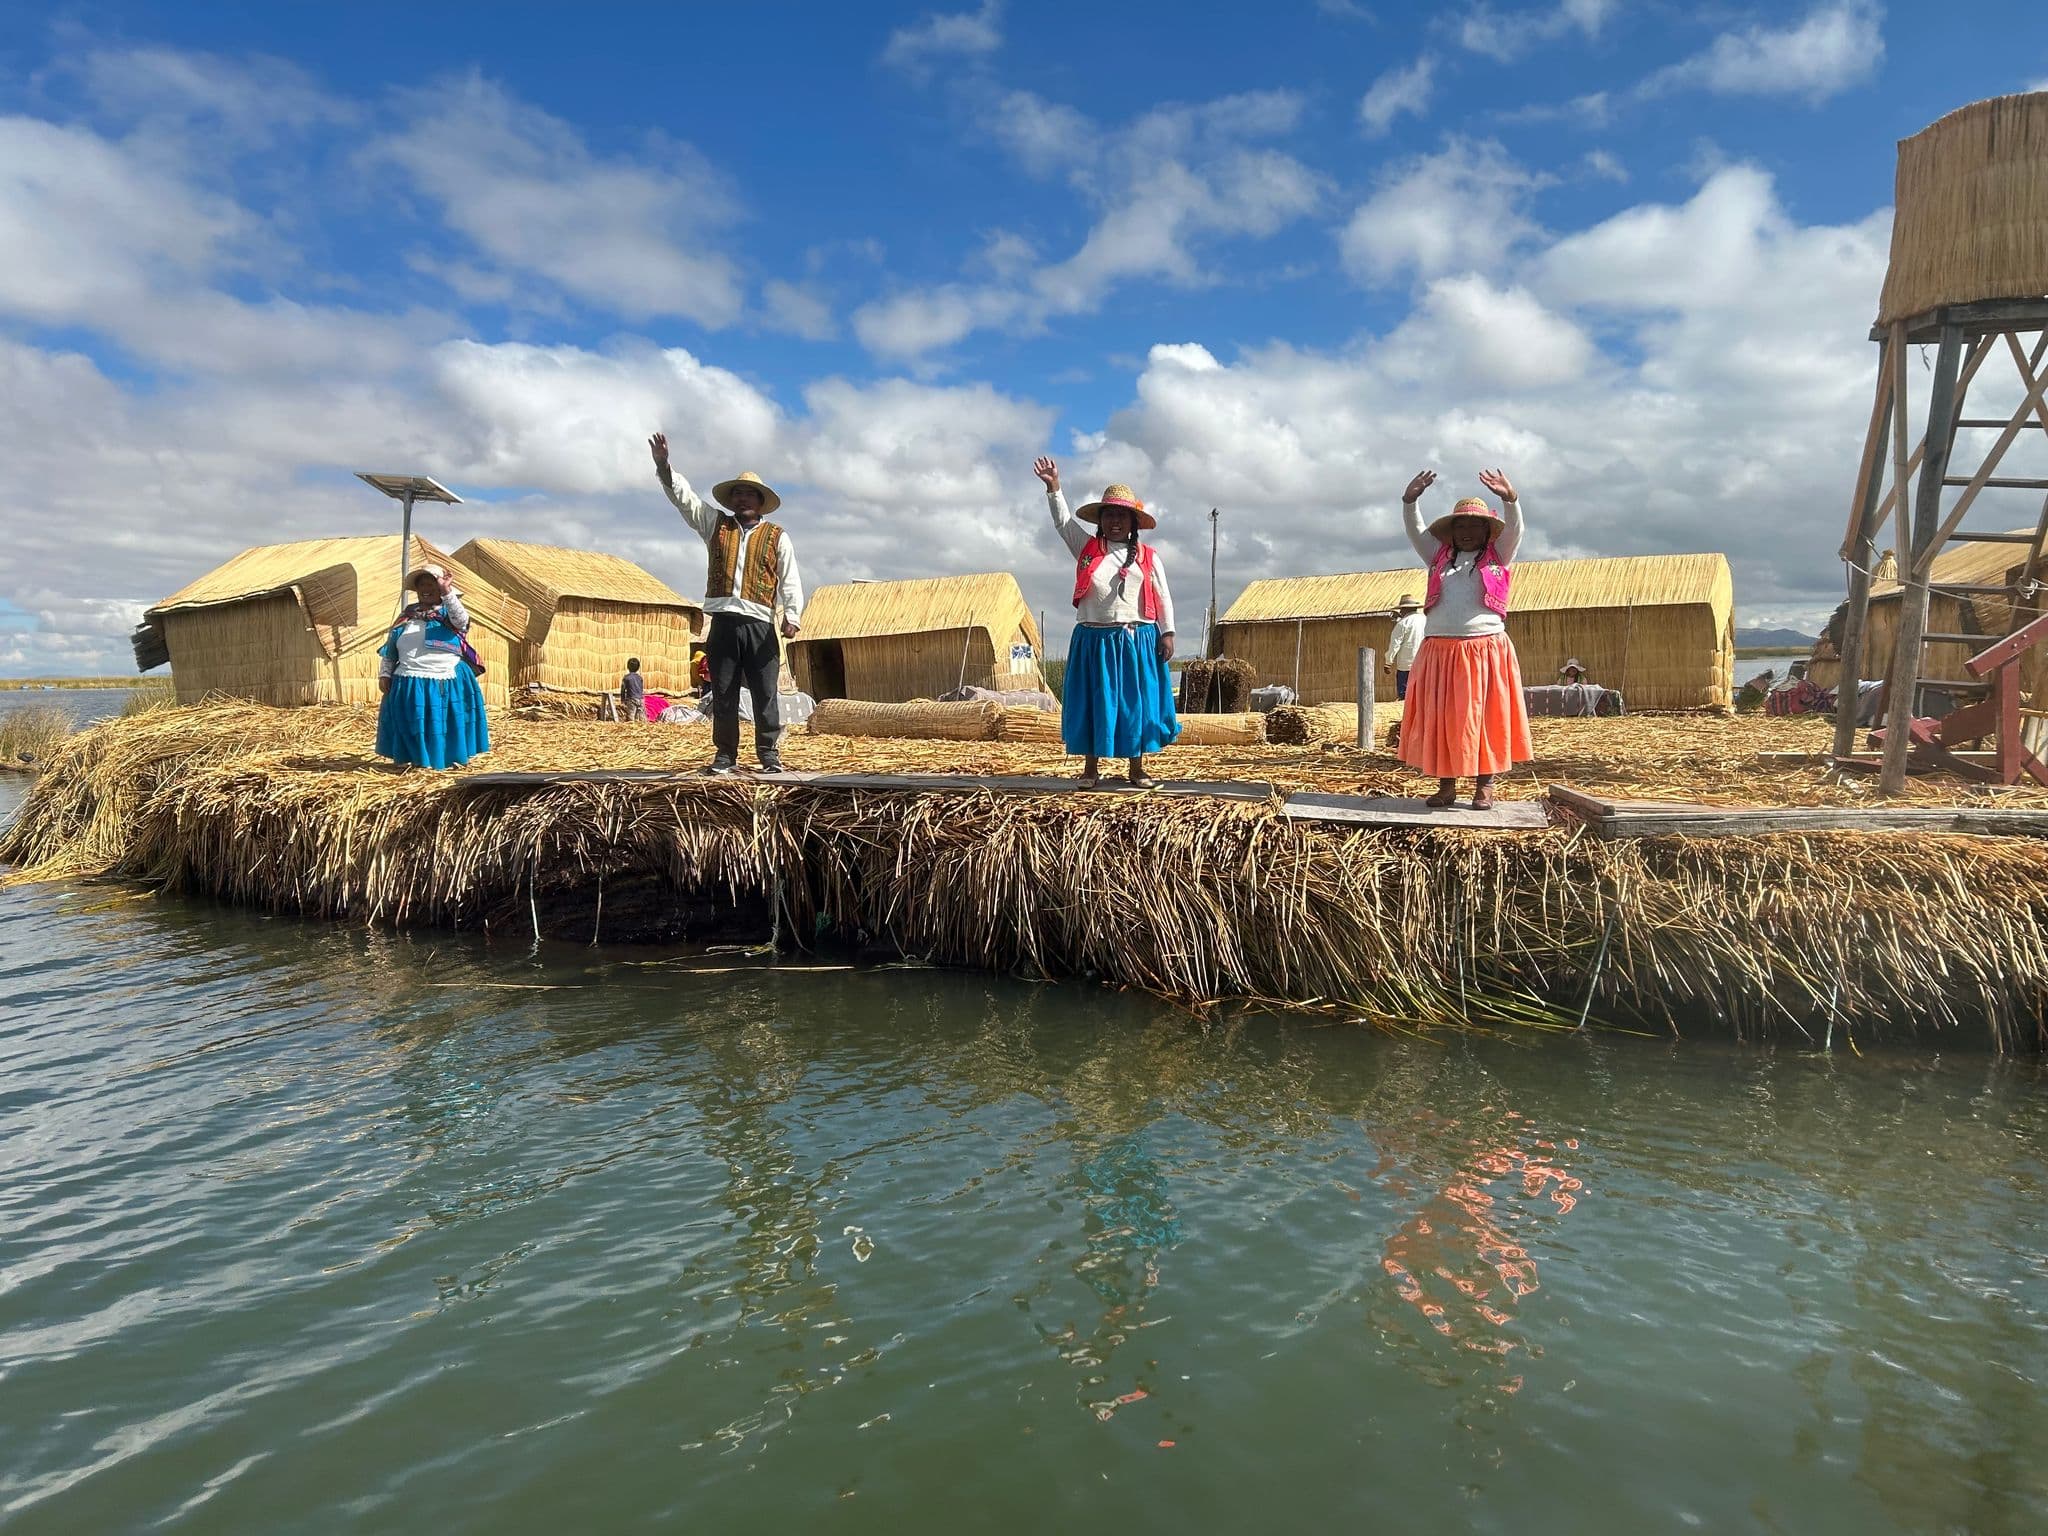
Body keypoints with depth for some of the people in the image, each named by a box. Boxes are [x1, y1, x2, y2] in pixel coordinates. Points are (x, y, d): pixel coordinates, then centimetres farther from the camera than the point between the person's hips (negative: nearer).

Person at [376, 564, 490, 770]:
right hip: (410, 685, 4)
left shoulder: (448, 613, 1)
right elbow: (389, 649, 16)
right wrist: (384, 674, 7)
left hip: (446, 684, -4)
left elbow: (461, 619, -26)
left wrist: (447, 592, -39)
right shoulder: (407, 616, 13)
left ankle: (451, 758, 13)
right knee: (414, 723, 8)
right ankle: (416, 759, 19)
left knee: (448, 722, 2)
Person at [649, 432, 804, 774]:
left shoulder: (777, 537, 9)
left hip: (760, 625, -2)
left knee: (765, 695, -2)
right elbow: (685, 497, 11)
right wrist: (664, 466, -3)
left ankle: (770, 755, 6)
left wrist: (792, 615, -12)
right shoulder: (716, 525, 16)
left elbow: (790, 580, 1)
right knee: (723, 695, 5)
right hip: (723, 623, 2)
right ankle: (725, 755, 11)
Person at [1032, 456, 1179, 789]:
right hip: (1093, 640, 0)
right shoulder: (1087, 548, 8)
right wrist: (1054, 488, -15)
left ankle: (1137, 768, 14)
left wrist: (1167, 633, -4)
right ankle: (1091, 768, 13)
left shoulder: (1148, 557, 6)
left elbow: (1163, 597, 5)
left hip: (1137, 640, 0)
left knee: (1136, 704, 4)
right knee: (1094, 703, 4)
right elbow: (1063, 521, -1)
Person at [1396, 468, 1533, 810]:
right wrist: (1410, 500, -11)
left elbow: (1514, 530, -7)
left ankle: (1485, 785, 8)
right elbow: (1415, 531, 6)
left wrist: (1510, 499, -24)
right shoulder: (1439, 556, 15)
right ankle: (1446, 785, 9)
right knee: (1439, 718, 2)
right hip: (1439, 651, 2)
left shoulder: (1498, 556, 9)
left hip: (1486, 651, -2)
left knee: (1484, 718, 1)